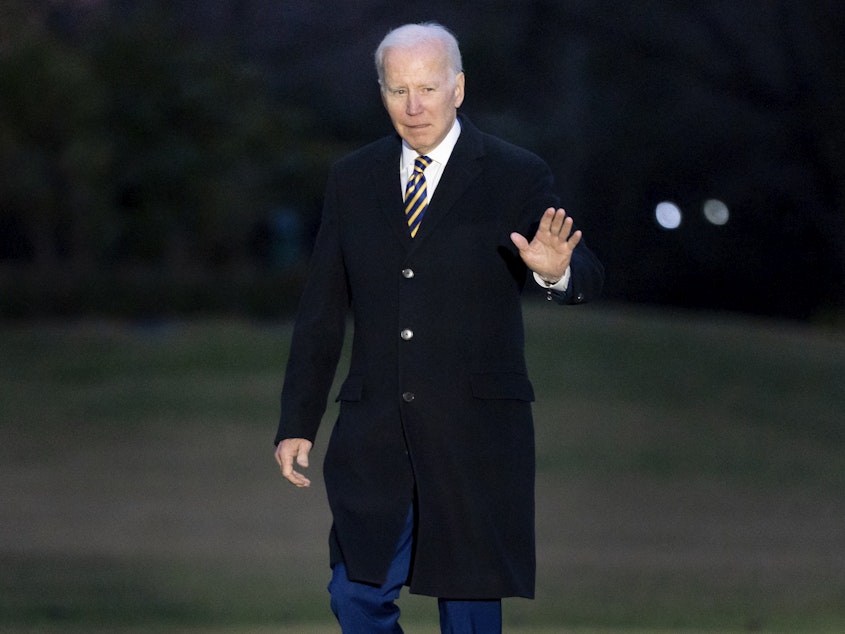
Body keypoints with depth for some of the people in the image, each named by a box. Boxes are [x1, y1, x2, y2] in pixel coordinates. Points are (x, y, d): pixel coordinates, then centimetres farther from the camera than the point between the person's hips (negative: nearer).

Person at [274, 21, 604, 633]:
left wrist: (557, 272, -35)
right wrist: (297, 423, 8)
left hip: (476, 430, -3)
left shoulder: (517, 177, -1)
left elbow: (588, 278, -10)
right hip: (374, 437, 3)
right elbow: (322, 310, 12)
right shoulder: (353, 179, 9)